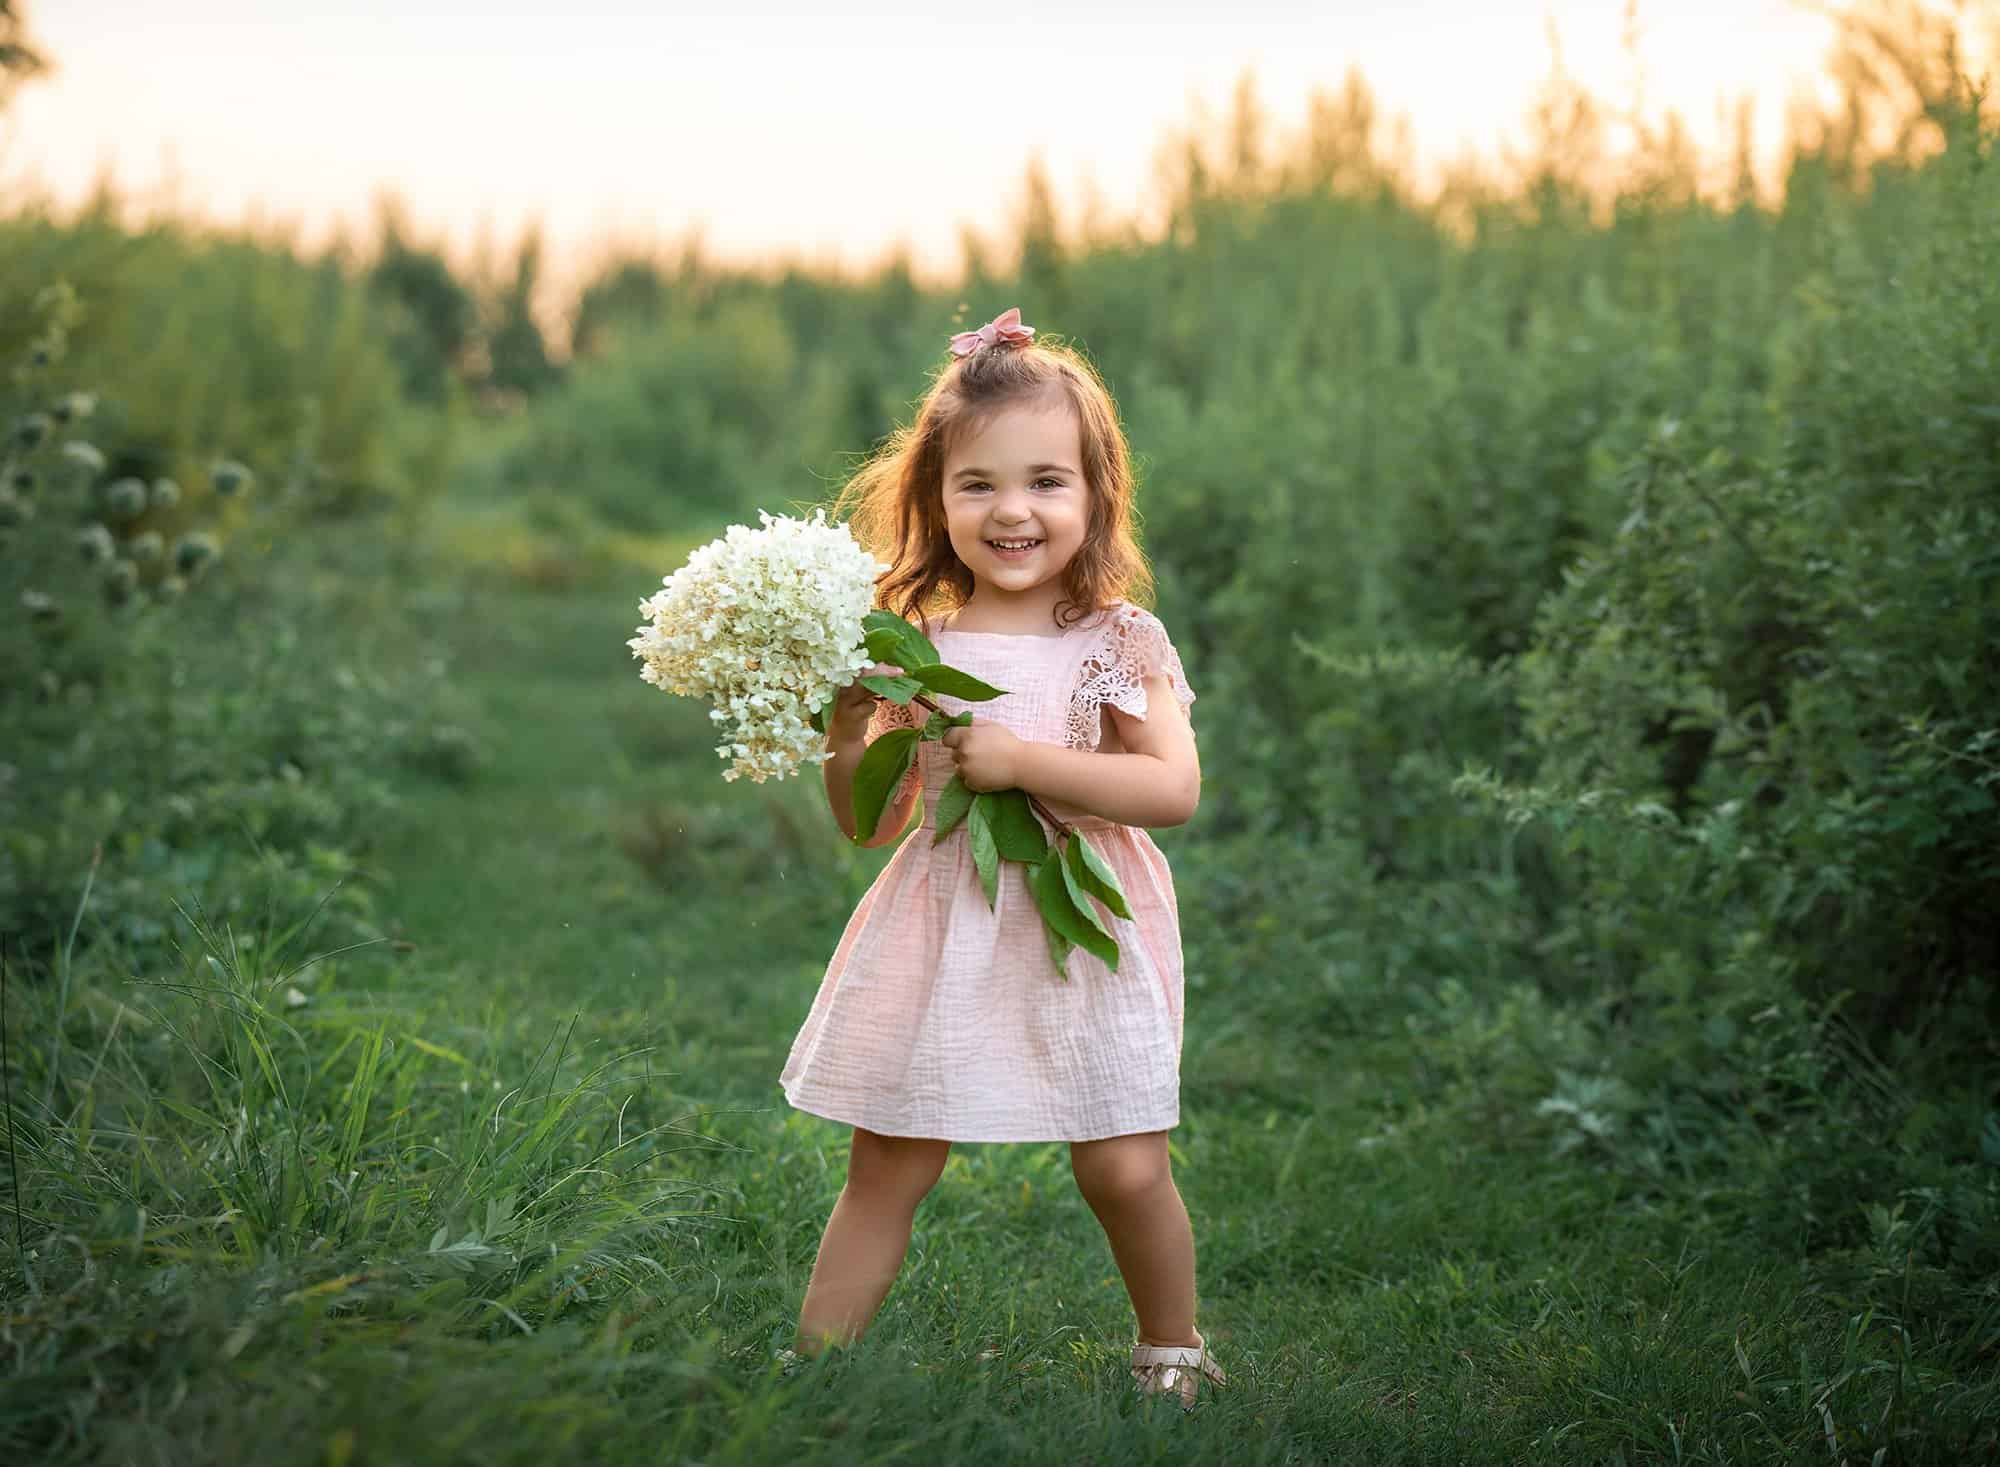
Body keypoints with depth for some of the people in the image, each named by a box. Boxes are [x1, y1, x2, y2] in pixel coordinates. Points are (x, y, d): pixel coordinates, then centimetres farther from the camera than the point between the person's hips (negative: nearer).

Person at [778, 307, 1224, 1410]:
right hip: (946, 928, 2)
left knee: (1125, 1171, -1)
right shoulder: (912, 647, 2)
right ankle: (814, 1357, 16)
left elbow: (1174, 788, -17)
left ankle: (1173, 1349, 25)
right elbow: (870, 824, 5)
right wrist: (844, 724, -12)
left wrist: (1023, 760, -22)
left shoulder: (1118, 644, -5)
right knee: (885, 1167, 5)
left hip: (1082, 930, -2)